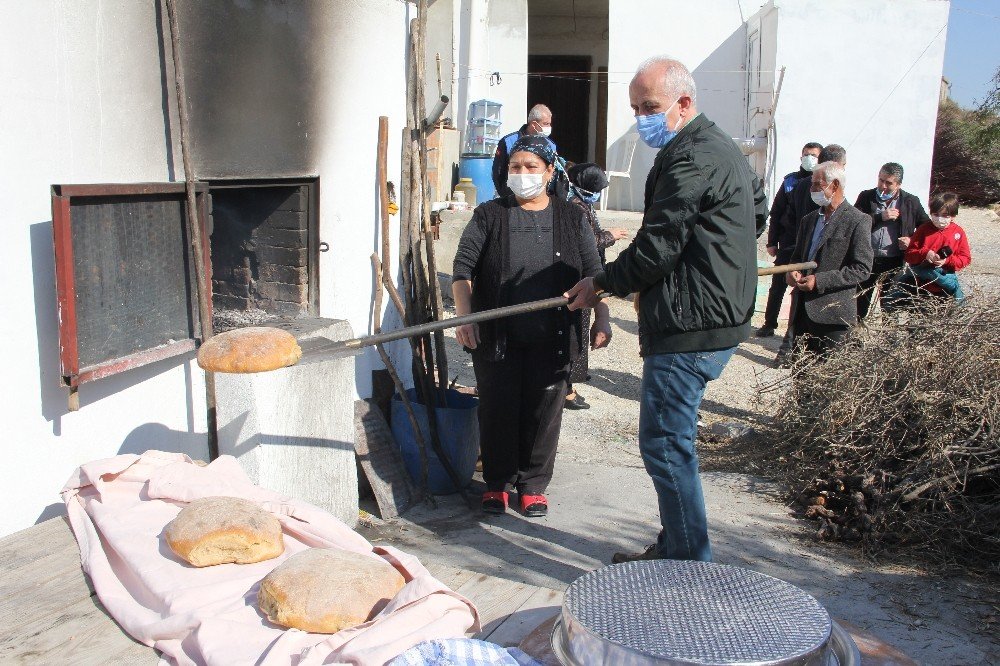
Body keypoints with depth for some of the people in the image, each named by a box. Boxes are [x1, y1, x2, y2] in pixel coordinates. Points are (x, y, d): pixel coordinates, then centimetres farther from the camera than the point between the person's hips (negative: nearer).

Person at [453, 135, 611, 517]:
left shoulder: (571, 218, 9)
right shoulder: (489, 216, 5)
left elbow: (593, 273, 7)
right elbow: (463, 268, -2)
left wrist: (601, 319, -4)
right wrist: (464, 317, -15)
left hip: (551, 338, 1)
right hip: (496, 337, 0)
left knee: (543, 411, 6)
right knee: (498, 409, 5)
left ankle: (533, 484, 23)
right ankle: (497, 483, 23)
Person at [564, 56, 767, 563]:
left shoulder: (692, 159, -17)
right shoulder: (721, 147, 18)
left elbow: (654, 250, -17)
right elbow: (757, 212, 31)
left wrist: (601, 283, -3)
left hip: (690, 328, -11)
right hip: (718, 316, 11)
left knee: (664, 444, -4)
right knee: (670, 439, 17)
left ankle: (691, 568, 6)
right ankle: (674, 547, 28)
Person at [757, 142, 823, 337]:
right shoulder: (790, 181, 5)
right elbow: (776, 213, 6)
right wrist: (772, 242, 2)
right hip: (788, 245, 1)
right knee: (777, 286, 7)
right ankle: (769, 324, 19)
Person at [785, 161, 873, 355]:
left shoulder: (858, 221, -5)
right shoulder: (810, 219, 18)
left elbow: (862, 269, -11)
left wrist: (819, 281, -17)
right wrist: (792, 272, 1)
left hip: (832, 314, -6)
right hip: (802, 310, 7)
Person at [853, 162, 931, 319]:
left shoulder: (910, 202, 5)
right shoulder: (866, 197, 5)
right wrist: (880, 217, -14)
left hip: (895, 263, 0)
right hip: (867, 260, 0)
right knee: (862, 301, 4)